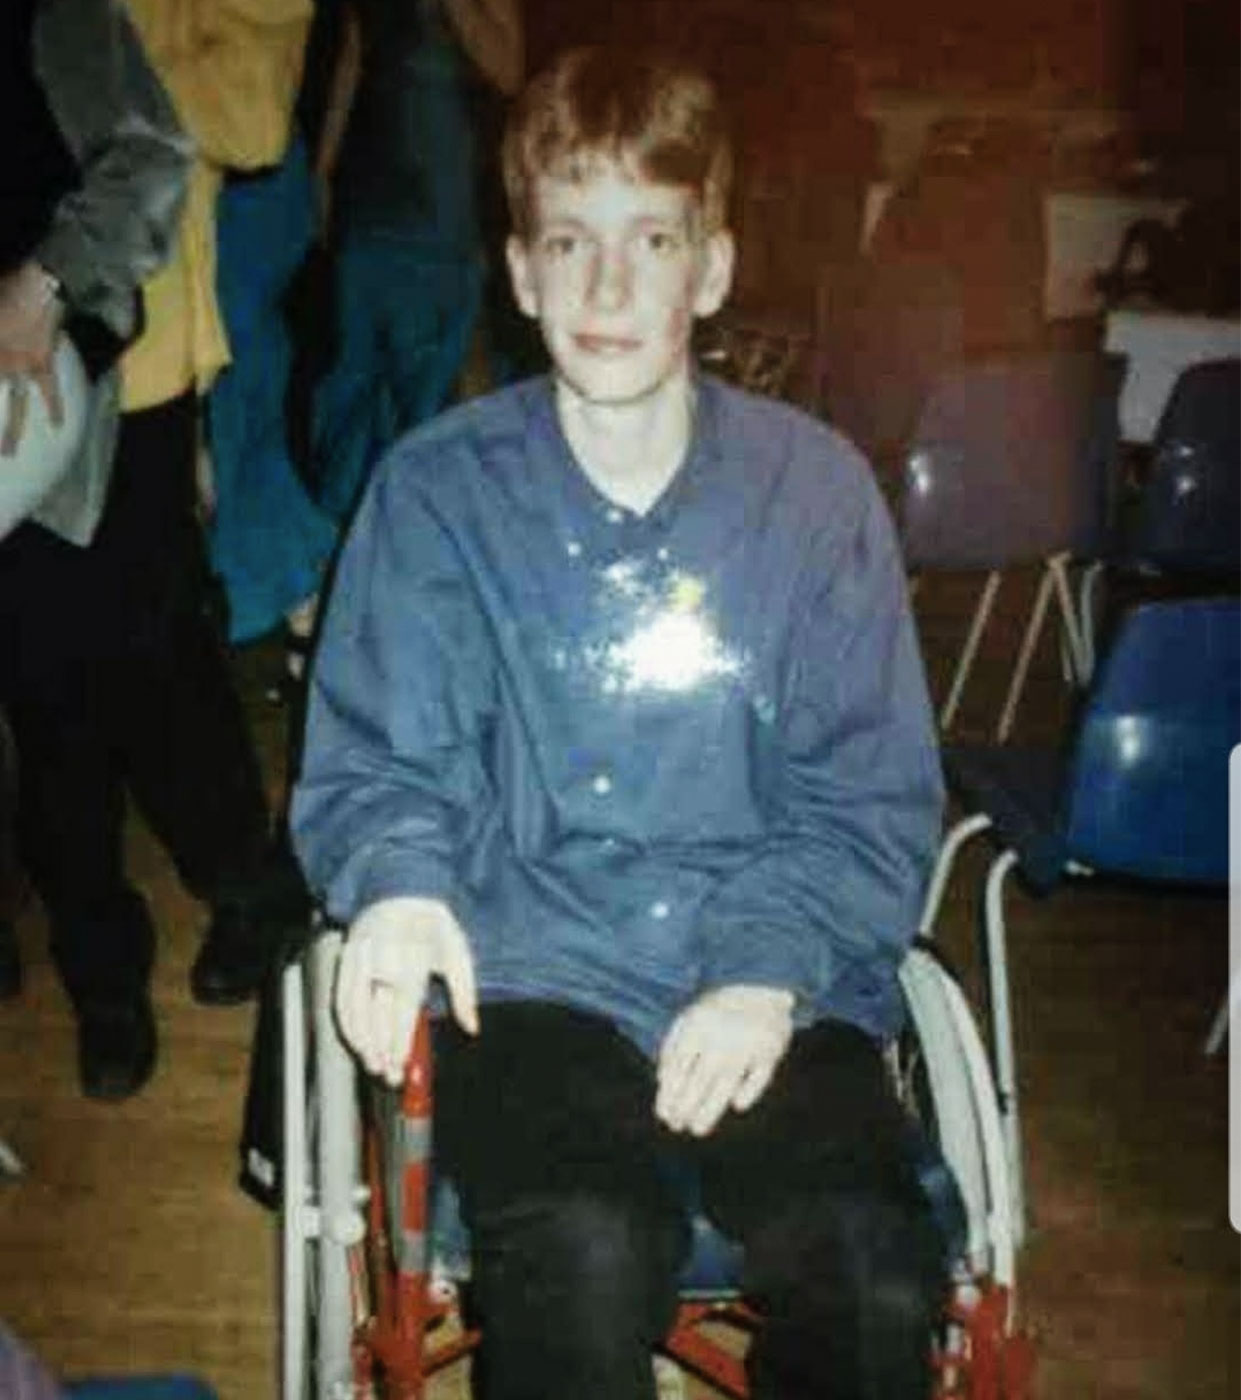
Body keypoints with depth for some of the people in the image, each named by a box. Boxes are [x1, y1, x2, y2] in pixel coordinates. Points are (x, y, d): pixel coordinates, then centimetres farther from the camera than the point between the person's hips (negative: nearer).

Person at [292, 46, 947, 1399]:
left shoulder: (814, 487, 4)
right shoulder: (436, 488, 2)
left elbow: (871, 798, 5)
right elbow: (370, 766, 6)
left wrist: (774, 969, -13)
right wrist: (400, 881, -17)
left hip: (775, 990, 2)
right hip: (531, 976, -1)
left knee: (876, 1276, -24)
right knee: (584, 1254, -31)